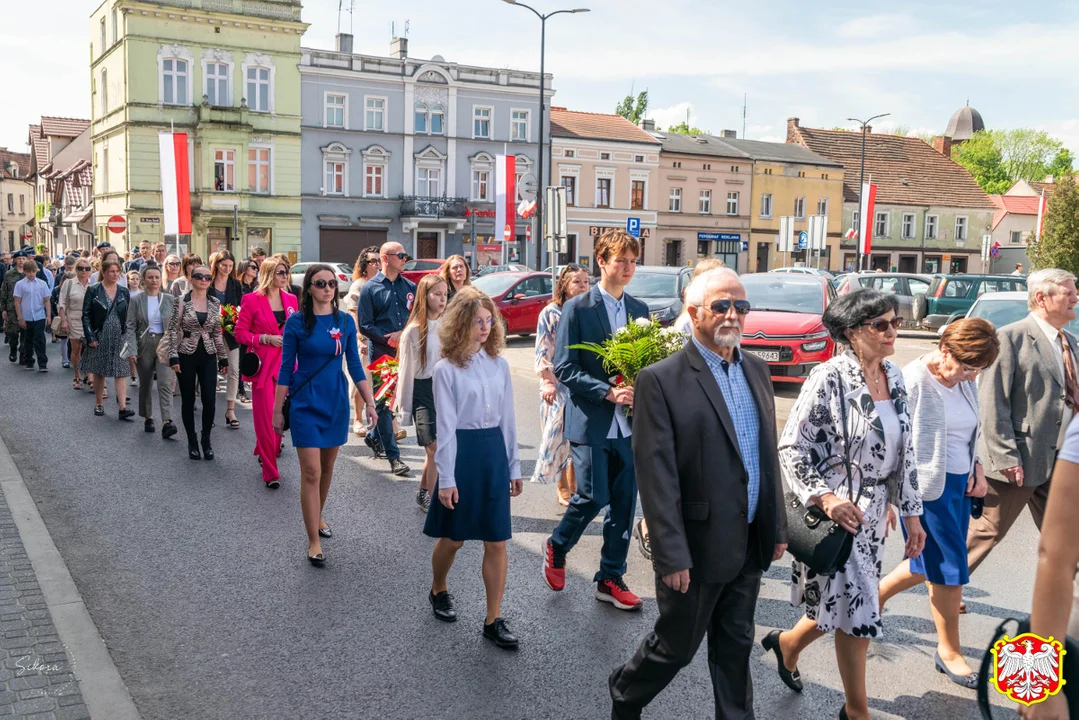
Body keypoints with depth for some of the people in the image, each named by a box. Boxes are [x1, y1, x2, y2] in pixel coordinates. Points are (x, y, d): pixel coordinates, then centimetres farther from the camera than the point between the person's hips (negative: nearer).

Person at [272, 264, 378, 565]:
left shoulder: (345, 322, 1)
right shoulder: (296, 323, -7)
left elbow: (355, 365, 5)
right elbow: (286, 369, -3)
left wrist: (370, 402, 1)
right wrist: (278, 410, -3)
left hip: (336, 402, 3)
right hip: (305, 402, -3)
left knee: (327, 467, 16)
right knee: (311, 471, -6)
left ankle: (318, 516, 39)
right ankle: (313, 541, 1)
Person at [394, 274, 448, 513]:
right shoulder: (413, 332, -7)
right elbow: (406, 370, -3)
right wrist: (404, 408, -1)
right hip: (424, 391, -4)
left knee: (433, 449, 12)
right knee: (436, 449, -8)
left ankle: (424, 494, 32)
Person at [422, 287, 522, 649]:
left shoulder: (499, 365, 4)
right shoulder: (447, 369, -8)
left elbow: (507, 419, 8)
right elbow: (446, 426, -9)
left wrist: (514, 466, 9)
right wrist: (446, 478, -11)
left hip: (495, 451, 4)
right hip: (462, 452, -4)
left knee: (497, 540, 4)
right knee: (454, 537, 11)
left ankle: (493, 620, 13)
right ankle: (439, 591, 40)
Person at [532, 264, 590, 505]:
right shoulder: (551, 313, -3)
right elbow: (543, 352, -6)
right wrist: (548, 382, -15)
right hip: (558, 385, -3)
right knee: (560, 436, 2)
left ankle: (574, 487, 16)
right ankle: (564, 490, 15)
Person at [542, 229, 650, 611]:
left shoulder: (639, 310, 9)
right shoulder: (577, 309, -6)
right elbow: (564, 368, -10)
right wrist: (609, 392, -18)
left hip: (629, 422, 5)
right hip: (591, 421, -5)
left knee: (625, 502, 7)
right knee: (593, 496, -4)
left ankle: (610, 579, 21)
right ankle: (557, 547, 25)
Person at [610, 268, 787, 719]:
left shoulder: (756, 370, 7)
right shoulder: (661, 380, -15)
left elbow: (769, 453, 12)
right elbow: (656, 476, -17)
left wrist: (777, 527, 12)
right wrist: (672, 556, -18)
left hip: (749, 544, 6)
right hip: (697, 547, -6)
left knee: (736, 645, 18)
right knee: (676, 645, 12)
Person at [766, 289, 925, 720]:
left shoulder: (895, 378, 5)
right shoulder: (829, 378, -17)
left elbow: (904, 451, 12)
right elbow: (791, 448, -16)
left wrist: (911, 512, 12)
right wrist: (824, 497, -26)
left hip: (874, 510, 7)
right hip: (837, 509, -7)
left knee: (843, 602, 16)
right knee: (856, 608, 0)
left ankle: (787, 644, 44)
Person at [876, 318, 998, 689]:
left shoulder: (965, 381, 5)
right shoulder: (913, 381, -18)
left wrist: (977, 468, 5)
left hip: (960, 483, 8)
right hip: (928, 486, -8)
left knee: (932, 563, 16)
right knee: (949, 569, 1)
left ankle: (876, 593, 39)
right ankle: (949, 651, 18)